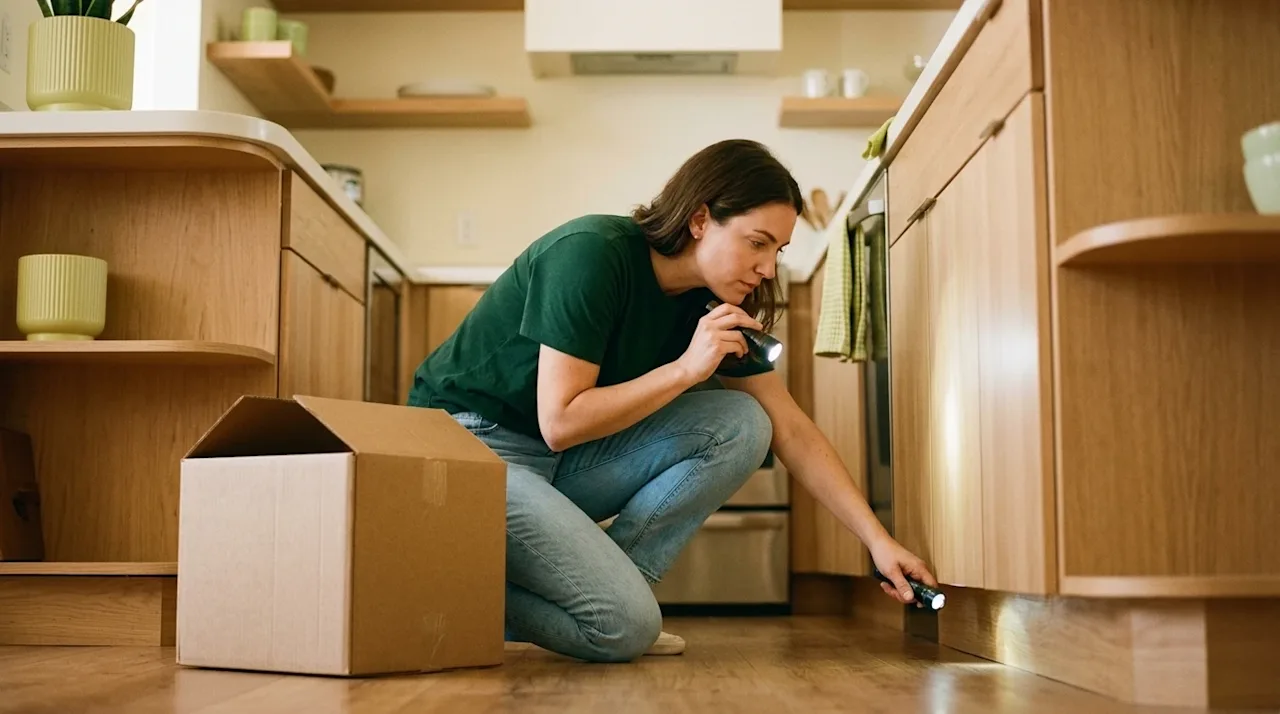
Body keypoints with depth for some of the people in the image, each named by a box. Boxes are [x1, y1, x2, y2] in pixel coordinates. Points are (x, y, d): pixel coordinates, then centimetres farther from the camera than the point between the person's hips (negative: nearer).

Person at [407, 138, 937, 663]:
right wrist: (686, 368, -25)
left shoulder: (710, 305, -1)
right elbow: (560, 423, -24)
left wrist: (878, 540, -5)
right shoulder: (592, 253, -22)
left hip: (562, 463, 8)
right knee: (625, 626, -23)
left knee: (740, 425, -10)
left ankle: (602, 580, -8)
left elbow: (792, 432, 1)